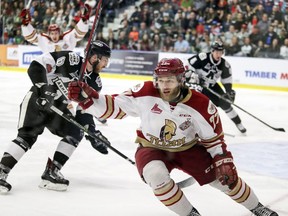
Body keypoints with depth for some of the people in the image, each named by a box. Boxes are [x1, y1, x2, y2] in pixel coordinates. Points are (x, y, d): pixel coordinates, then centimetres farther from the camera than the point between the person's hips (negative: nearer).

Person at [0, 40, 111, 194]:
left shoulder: (95, 83, 0)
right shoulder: (71, 60, -23)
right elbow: (36, 67, -26)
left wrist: (92, 132, -2)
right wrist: (44, 89, -34)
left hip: (59, 106, 7)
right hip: (38, 99, -7)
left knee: (76, 132, -9)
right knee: (27, 136, -20)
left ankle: (51, 173, -7)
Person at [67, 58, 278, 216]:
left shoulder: (200, 104, -23)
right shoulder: (145, 94, -24)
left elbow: (214, 137, -11)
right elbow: (114, 106, -18)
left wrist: (224, 162, -13)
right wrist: (87, 97, -32)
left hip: (187, 148, 1)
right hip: (152, 148, 0)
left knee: (225, 177, -3)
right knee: (156, 175, -34)